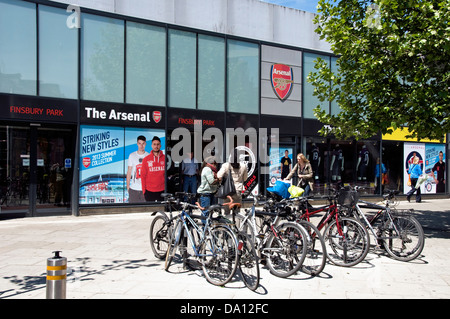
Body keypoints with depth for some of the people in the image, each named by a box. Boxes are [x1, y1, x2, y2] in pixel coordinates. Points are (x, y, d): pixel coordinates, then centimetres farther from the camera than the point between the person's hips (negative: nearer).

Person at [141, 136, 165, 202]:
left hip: (162, 191, 0)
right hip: (149, 191, 0)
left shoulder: (165, 158, 3)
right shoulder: (146, 159, 3)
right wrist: (144, 190, 1)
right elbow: (143, 175, 5)